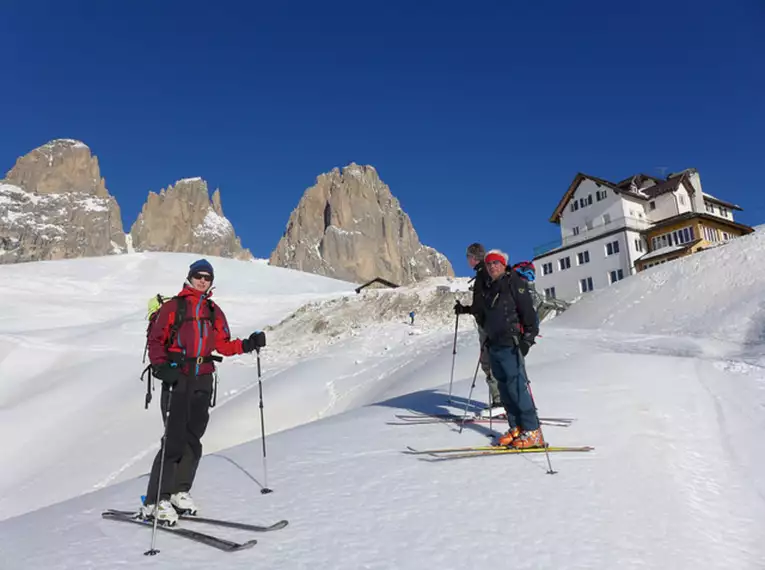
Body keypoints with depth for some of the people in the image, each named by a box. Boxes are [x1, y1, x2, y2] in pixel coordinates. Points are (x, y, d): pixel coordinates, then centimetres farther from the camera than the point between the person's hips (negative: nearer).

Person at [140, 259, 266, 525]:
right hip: (177, 378, -5)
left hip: (203, 380, 5)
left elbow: (223, 345, 11)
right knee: (175, 440, -9)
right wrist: (161, 366, -17)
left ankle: (179, 491, 24)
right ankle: (155, 502, 1)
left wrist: (248, 344, -4)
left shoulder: (214, 312, 15)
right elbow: (155, 339, -2)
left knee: (193, 439, 9)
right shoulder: (172, 307, 1)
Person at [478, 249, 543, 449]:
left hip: (510, 344, -8)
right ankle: (516, 428, 14)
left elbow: (528, 311, -12)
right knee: (504, 387, 7)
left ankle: (532, 431, -4)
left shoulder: (513, 282, -5)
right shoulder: (489, 289, 19)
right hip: (495, 345, 8)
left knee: (517, 385, -10)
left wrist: (528, 337, -18)